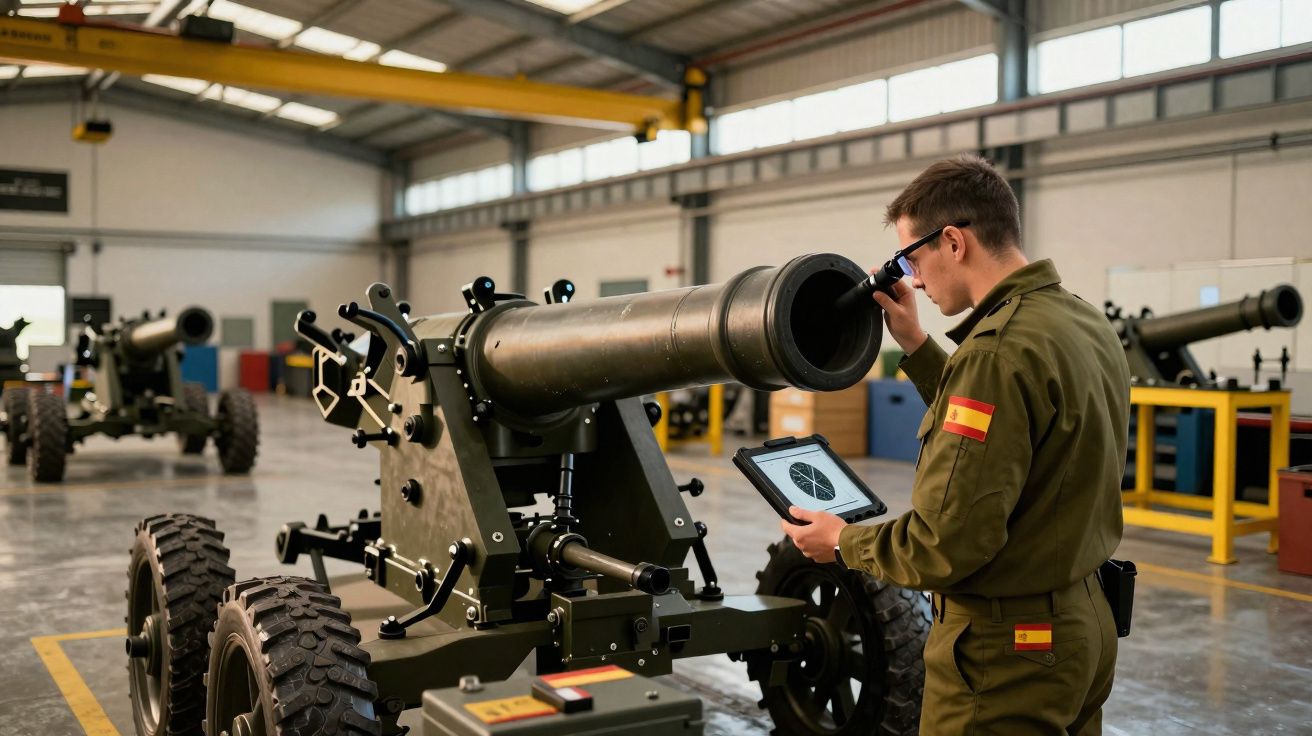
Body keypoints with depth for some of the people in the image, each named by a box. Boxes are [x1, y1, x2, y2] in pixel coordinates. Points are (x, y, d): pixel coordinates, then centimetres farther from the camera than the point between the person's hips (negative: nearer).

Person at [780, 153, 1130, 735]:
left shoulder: (1000, 349, -25)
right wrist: (916, 347, 13)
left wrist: (843, 543, -9)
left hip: (1006, 647, -9)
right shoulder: (1087, 324, 4)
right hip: (1082, 622, 9)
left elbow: (947, 545, -26)